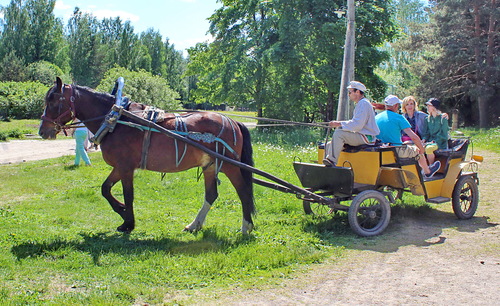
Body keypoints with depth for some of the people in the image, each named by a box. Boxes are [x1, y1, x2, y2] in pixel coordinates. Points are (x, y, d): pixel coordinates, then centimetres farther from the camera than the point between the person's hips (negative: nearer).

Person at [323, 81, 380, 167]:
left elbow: (357, 125, -23)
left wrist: (339, 124, -20)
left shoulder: (363, 104, -13)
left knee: (338, 133, -28)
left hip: (365, 137, -10)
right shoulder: (360, 104, 21)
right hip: (360, 136, 10)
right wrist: (338, 124, 13)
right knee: (329, 146, 1)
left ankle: (332, 160, -31)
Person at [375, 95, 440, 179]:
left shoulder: (376, 117, 4)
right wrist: (422, 149, 2)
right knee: (417, 150, 22)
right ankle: (427, 172, 44)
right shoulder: (398, 117, -11)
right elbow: (414, 137, -15)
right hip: (396, 152, -6)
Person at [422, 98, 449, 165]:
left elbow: (443, 135, -9)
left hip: (440, 143, -6)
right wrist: (424, 140, -4)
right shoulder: (428, 118, 13)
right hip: (430, 142, 6)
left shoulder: (443, 118, -5)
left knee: (429, 148, -36)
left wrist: (434, 141, -18)